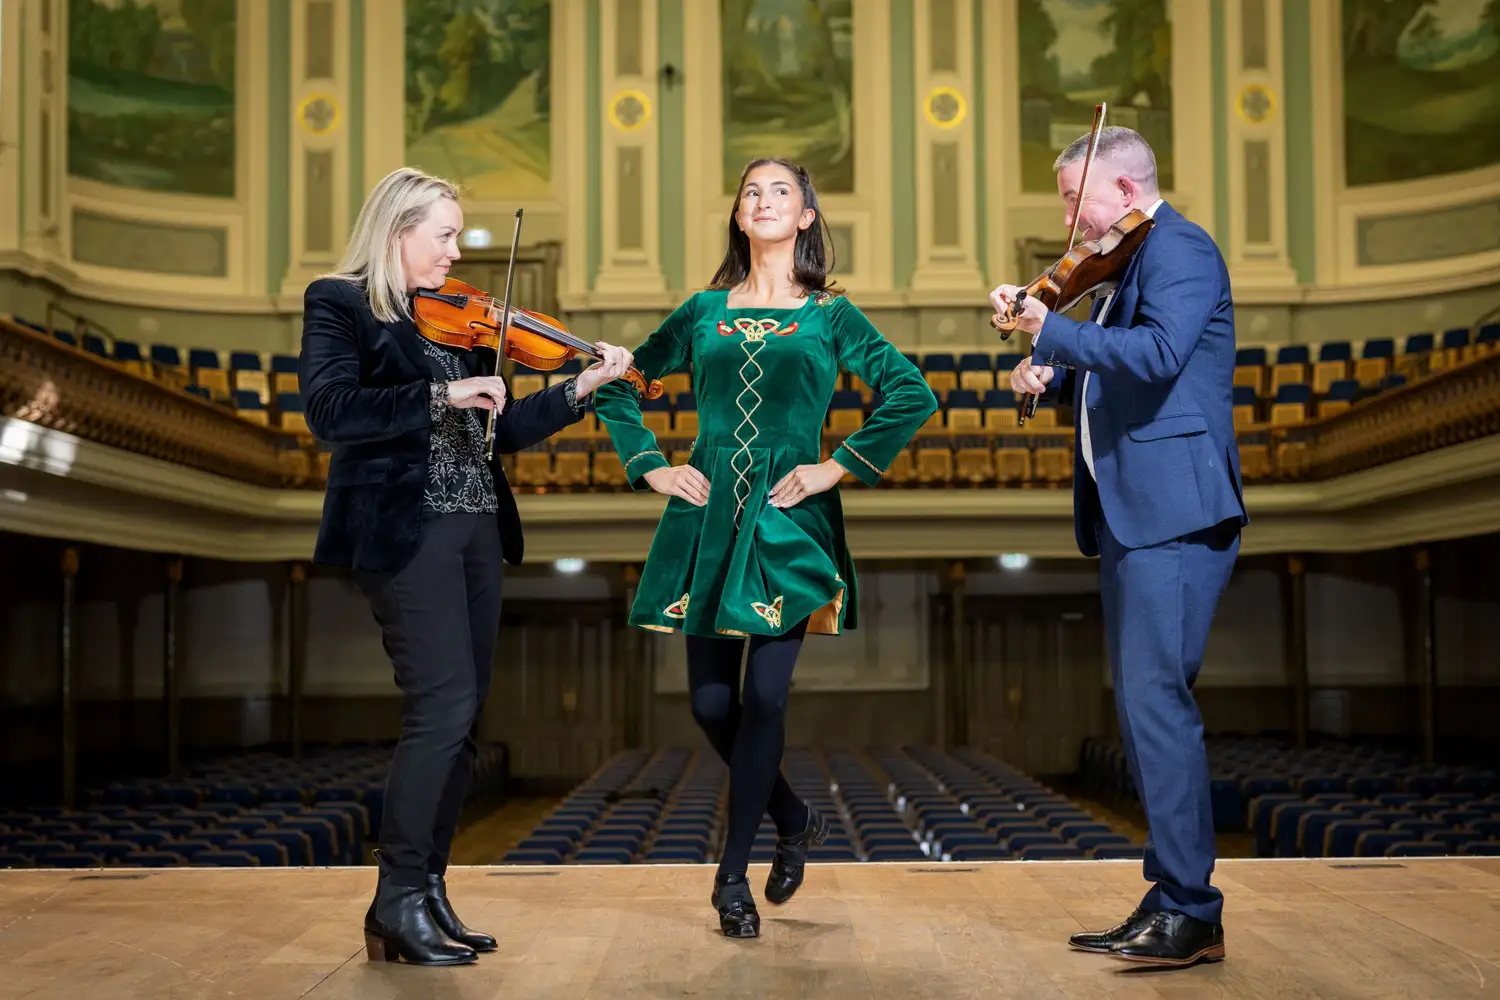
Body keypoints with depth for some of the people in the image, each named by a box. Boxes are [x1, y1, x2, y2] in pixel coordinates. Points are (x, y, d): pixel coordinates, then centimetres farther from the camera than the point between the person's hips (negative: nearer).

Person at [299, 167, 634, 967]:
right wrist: (440, 394, -21)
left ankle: (426, 894, 15)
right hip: (405, 531, -7)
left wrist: (583, 387, 9)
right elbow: (330, 410, -17)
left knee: (460, 720, 6)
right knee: (444, 706, -13)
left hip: (476, 531, 7)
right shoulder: (340, 304, -1)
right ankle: (397, 902, -3)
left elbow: (501, 430, 18)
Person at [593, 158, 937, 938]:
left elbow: (912, 395, -4)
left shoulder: (829, 316, 5)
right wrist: (651, 467, 6)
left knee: (763, 695, -9)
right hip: (709, 517, 3)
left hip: (789, 521, -3)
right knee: (710, 701, 1)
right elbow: (619, 385, 17)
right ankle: (796, 820, 26)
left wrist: (839, 466, -8)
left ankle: (732, 874, 5)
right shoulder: (703, 311, 11)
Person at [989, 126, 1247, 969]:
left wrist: (1052, 330, -17)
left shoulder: (1180, 248, -8)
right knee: (1142, 707, 11)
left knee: (1157, 695, -14)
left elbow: (1157, 354, -24)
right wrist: (1053, 378, 8)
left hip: (1174, 511, -10)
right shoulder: (1129, 263, 22)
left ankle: (1192, 911, -9)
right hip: (1129, 514, 10)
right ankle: (1169, 901, 18)